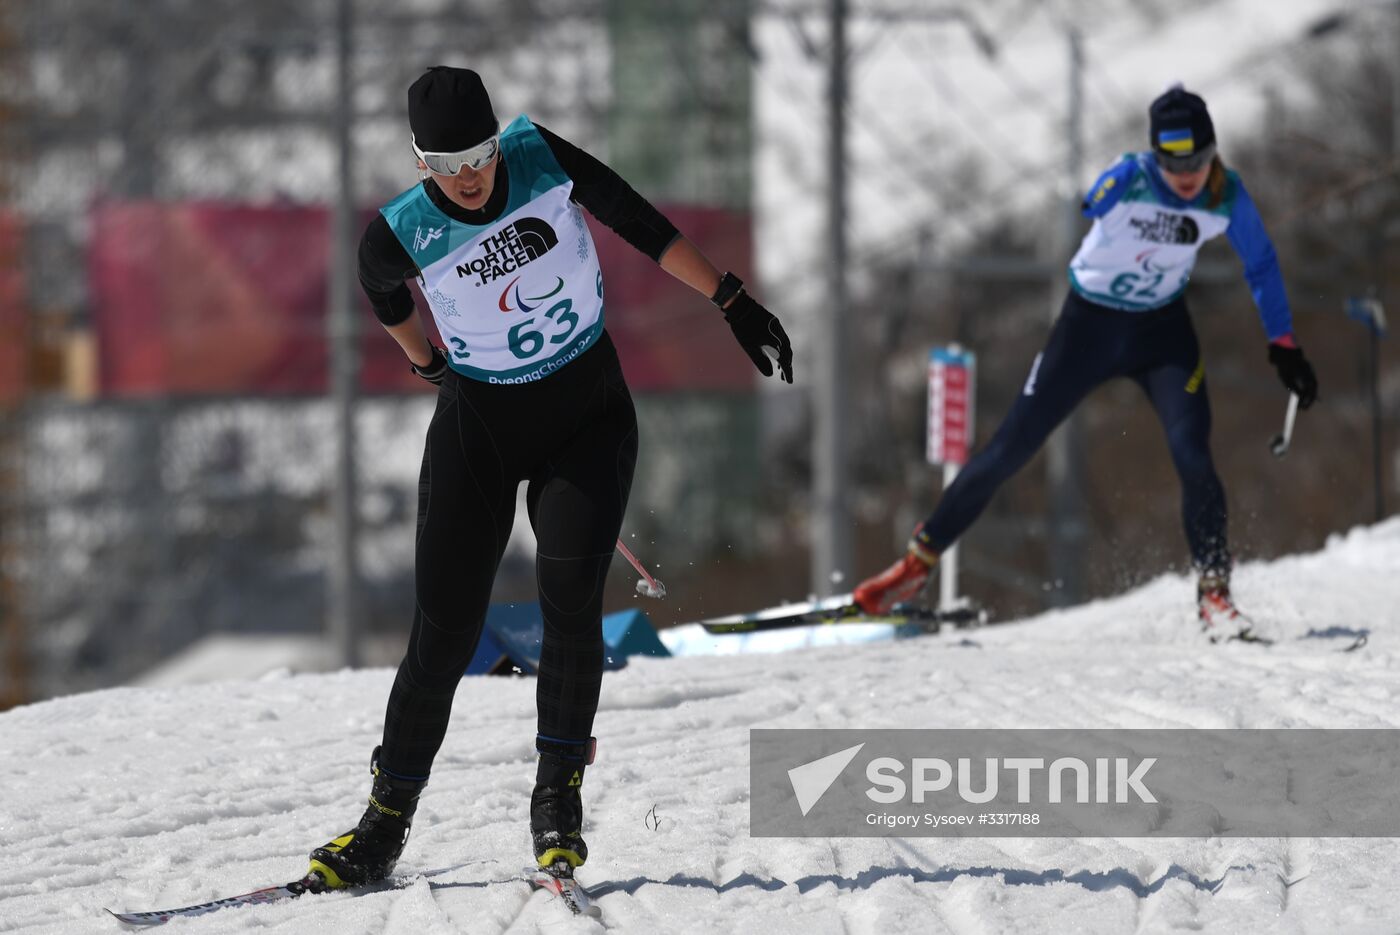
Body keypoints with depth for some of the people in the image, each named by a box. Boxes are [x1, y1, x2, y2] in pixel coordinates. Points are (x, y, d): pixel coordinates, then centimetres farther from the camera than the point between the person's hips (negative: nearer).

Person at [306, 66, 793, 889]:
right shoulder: (402, 234, -16)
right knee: (444, 632, -4)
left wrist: (733, 301, -5)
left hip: (587, 418, 0)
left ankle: (559, 794, -6)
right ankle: (387, 823, 7)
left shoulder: (542, 157, -16)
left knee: (571, 597, -20)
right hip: (480, 427, 0)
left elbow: (641, 223, -6)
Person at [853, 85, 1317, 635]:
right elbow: (1090, 206, -33)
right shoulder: (1127, 180, -19)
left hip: (1161, 331, 2)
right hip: (1089, 324, -2)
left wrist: (1284, 346, 4)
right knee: (1009, 450, 0)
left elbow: (1261, 265, 1)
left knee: (1192, 455, -19)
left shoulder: (1227, 199, -10)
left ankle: (1213, 594, -9)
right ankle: (919, 560, 13)